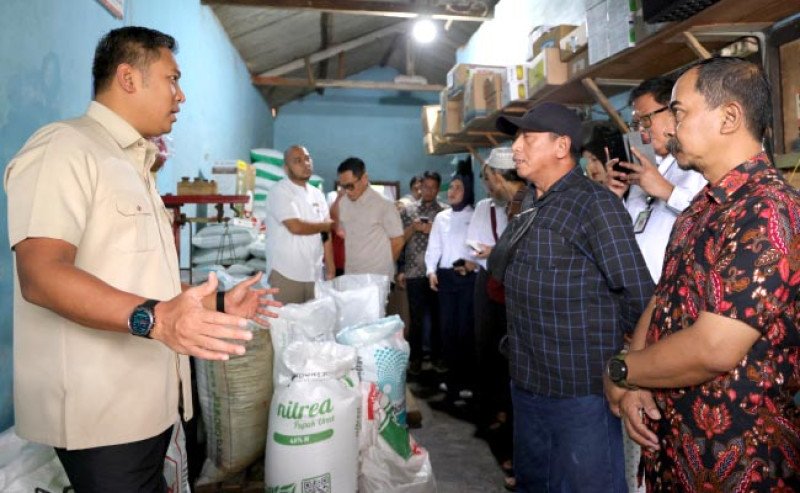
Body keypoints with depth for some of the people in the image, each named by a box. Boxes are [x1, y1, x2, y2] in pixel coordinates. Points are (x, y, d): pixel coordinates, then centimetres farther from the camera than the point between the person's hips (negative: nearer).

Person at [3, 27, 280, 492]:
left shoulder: (132, 166, 19)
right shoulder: (64, 147, -11)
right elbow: (41, 275, -24)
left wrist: (216, 303, 19)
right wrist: (152, 318, -36)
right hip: (102, 411, -9)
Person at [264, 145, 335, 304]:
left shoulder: (317, 194, 12)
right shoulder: (279, 192, -8)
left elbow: (325, 235, 12)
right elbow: (296, 227, -19)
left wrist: (330, 270, 7)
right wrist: (326, 225, -2)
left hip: (315, 274, 6)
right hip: (286, 274, -5)